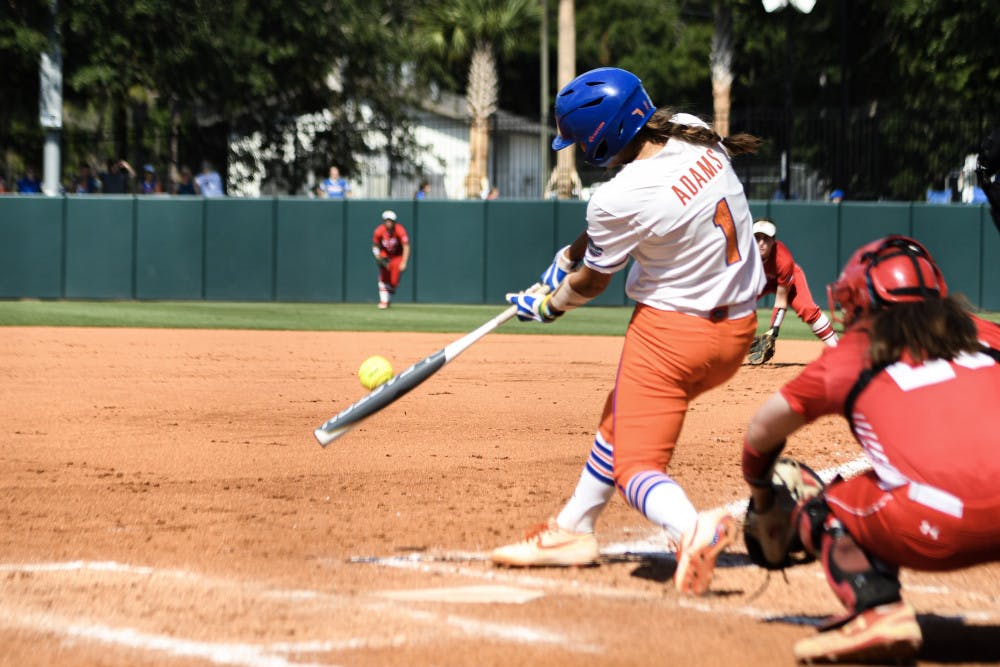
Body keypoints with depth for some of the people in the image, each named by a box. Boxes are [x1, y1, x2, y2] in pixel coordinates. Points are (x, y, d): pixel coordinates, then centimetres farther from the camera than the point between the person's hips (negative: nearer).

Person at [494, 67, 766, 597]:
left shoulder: (621, 199, -24)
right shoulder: (697, 137, -4)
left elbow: (590, 282, -4)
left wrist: (546, 304, 15)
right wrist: (571, 253, 20)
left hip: (671, 329, -8)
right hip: (738, 328, 8)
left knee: (635, 465, -3)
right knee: (620, 423, 25)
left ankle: (692, 528, -32)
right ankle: (573, 531, 36)